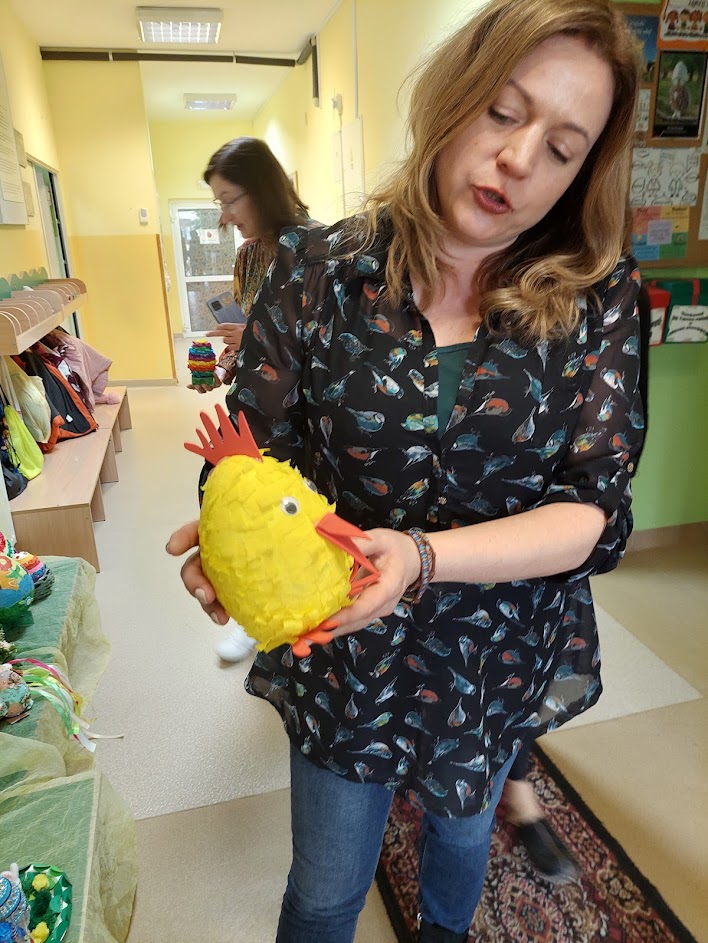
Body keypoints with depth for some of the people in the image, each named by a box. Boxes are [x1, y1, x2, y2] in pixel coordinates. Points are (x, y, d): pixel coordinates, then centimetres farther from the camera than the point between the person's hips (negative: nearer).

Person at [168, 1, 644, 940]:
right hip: (347, 659, -1)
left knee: (463, 833, 32)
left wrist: (423, 557, -32)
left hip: (507, 656, 2)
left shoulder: (597, 298, -11)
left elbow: (597, 510, -16)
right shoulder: (318, 271, -13)